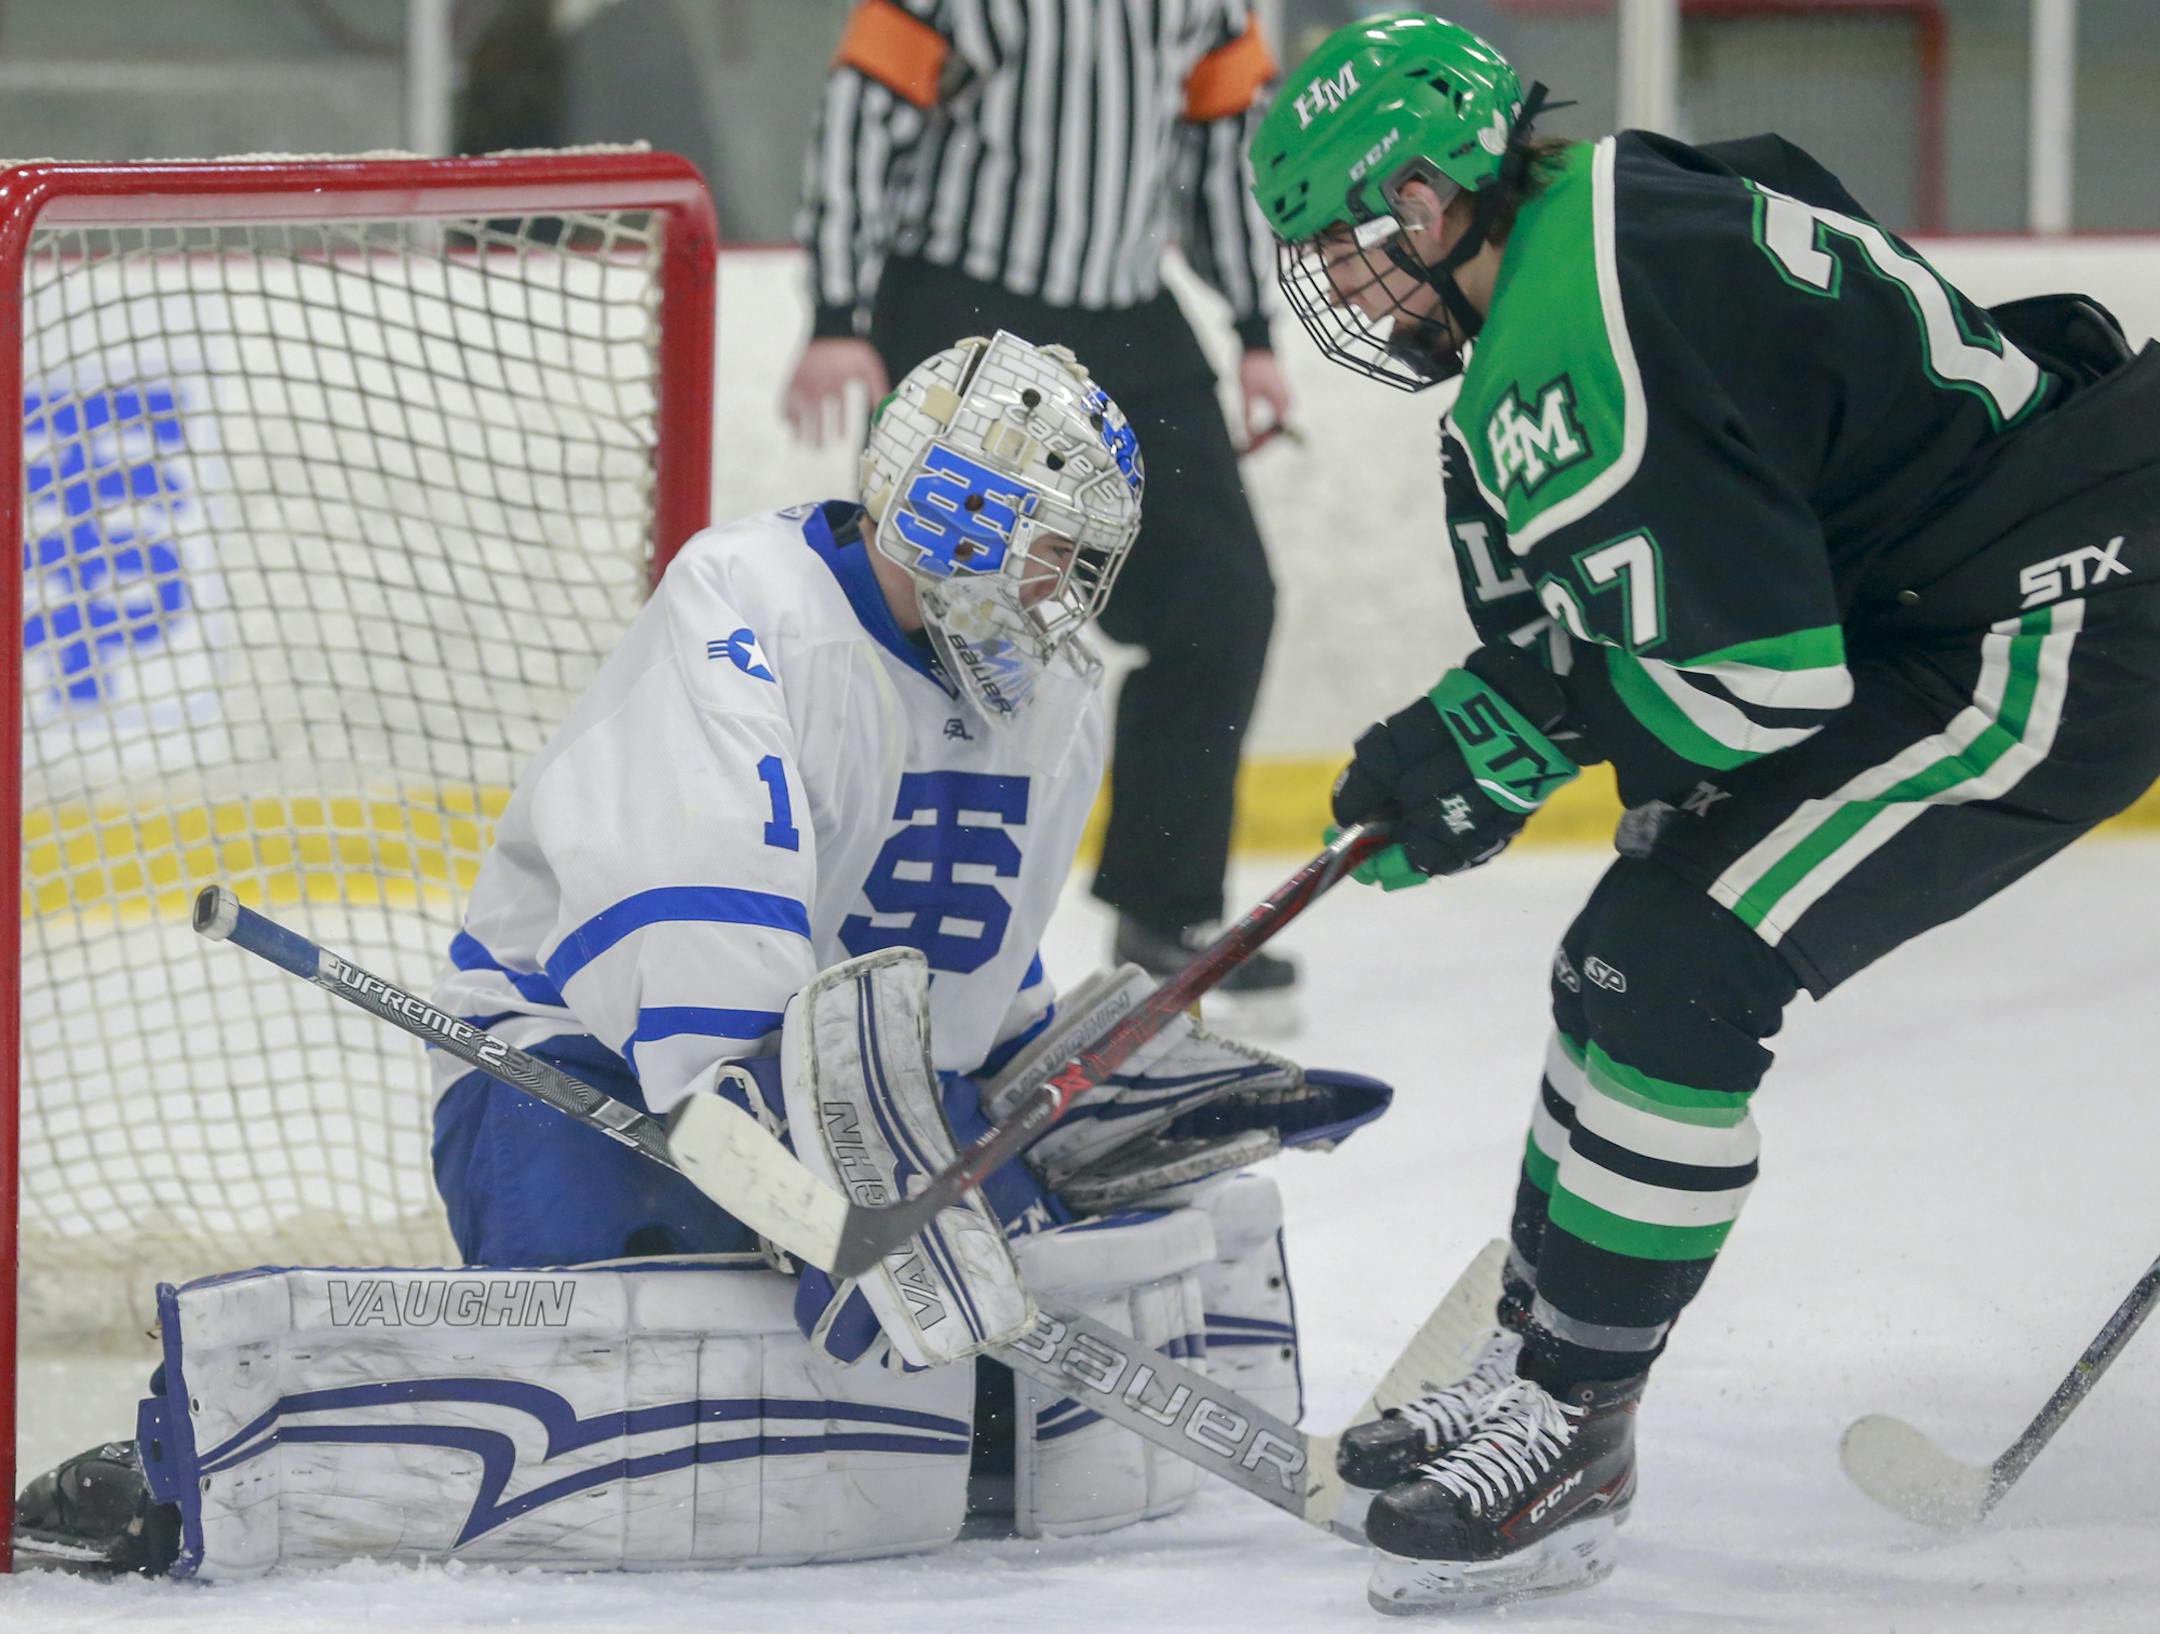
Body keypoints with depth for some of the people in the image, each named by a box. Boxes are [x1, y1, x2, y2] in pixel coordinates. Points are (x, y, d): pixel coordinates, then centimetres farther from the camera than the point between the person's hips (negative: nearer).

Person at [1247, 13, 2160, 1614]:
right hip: (1910, 628, 11)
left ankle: (1569, 1436, -8)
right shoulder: (1611, 222, 9)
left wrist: (1491, 747, -13)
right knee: (1631, 959, 16)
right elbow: (1606, 623, 17)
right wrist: (1460, 741, 1)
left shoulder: (1586, 347, -24)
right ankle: (1534, 1363, 28)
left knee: (1683, 973, -15)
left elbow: (1753, 679, -25)